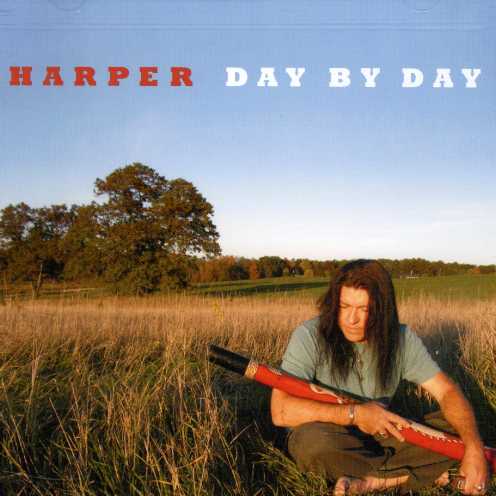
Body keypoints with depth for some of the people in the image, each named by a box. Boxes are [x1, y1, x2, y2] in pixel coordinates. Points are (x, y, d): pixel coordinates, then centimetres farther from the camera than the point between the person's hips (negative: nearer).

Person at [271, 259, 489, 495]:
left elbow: (447, 392, -8)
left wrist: (474, 448, -25)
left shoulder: (402, 339, -8)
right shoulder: (310, 336, -20)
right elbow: (280, 411, -27)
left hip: (377, 437, 3)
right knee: (314, 441, -38)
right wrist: (354, 414, -29)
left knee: (457, 427, -13)